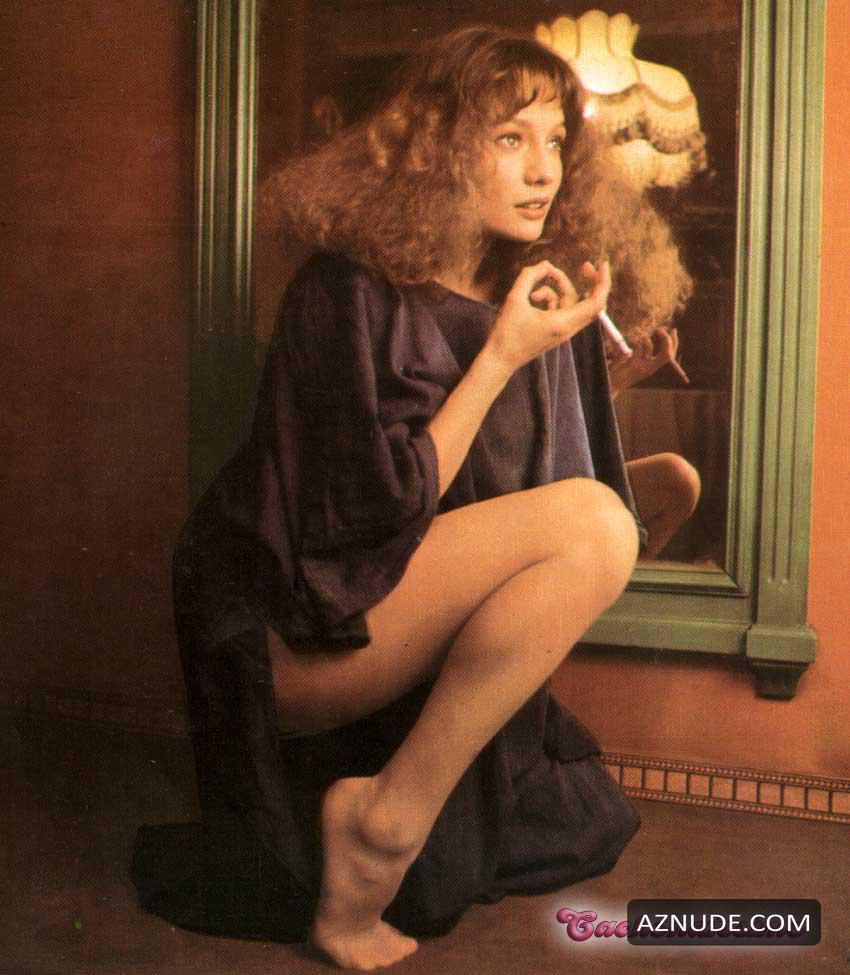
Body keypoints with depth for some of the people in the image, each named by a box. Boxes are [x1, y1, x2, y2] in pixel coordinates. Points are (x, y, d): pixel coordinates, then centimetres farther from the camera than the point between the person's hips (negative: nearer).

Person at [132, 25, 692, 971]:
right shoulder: (347, 291, -14)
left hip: (414, 635, 8)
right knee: (591, 523, -26)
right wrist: (502, 358, -18)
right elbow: (389, 506, -20)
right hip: (293, 635, -7)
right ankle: (387, 819, -19)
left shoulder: (526, 296, 6)